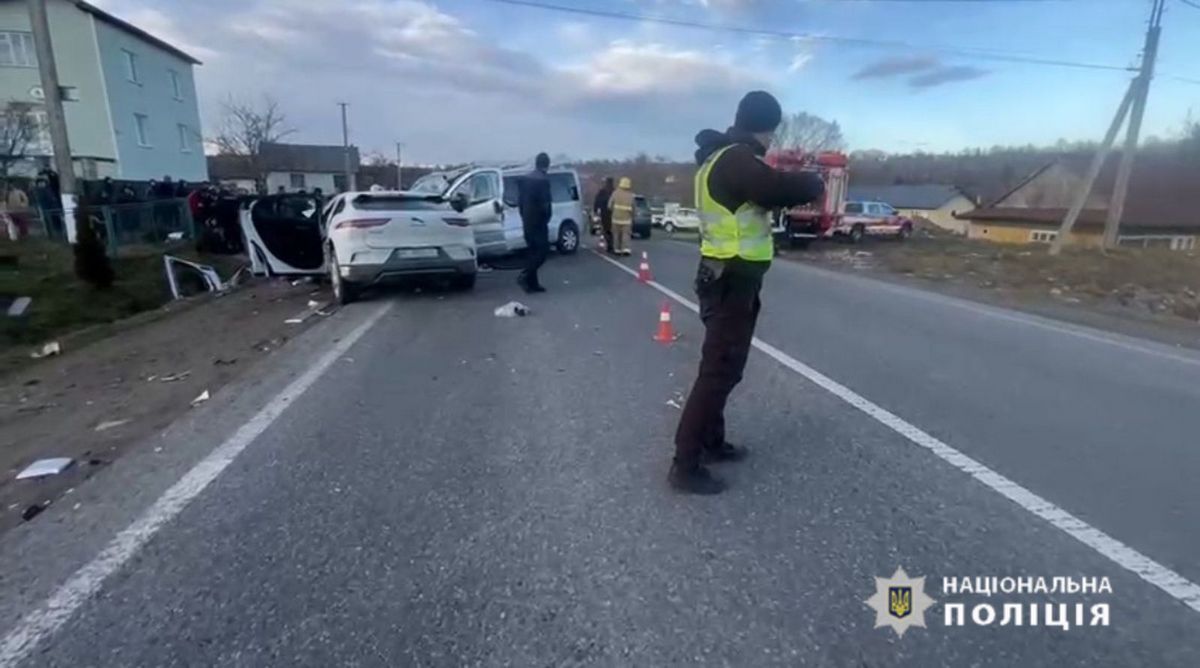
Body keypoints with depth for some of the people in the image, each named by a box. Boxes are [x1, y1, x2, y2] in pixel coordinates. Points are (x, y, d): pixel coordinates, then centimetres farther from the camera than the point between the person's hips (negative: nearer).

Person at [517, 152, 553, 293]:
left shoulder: (525, 178, 10)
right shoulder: (543, 179, -14)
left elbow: (520, 200, 12)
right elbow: (545, 202, -18)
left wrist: (524, 217, 18)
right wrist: (546, 218, -4)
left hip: (527, 221, 8)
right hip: (538, 221, -8)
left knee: (532, 251, 12)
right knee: (542, 250, -2)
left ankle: (532, 282, 14)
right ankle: (525, 276, -11)